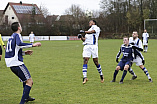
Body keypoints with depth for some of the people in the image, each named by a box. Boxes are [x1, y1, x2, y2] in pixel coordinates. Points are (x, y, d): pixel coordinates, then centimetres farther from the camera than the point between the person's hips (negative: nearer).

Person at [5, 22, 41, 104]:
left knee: (26, 79, 29)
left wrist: (24, 53, 22)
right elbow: (19, 44, -29)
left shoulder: (12, 37, 20)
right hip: (16, 63, -10)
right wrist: (33, 45, -26)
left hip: (10, 63, 10)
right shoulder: (17, 35, -7)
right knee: (29, 81, -10)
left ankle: (26, 97, 42)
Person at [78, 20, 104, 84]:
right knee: (85, 61, -9)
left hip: (93, 46, -6)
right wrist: (81, 37, 6)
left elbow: (92, 31, -13)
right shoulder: (88, 31, 31)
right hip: (86, 46, 6)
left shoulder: (96, 27, 9)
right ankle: (85, 77, -13)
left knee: (96, 62, -2)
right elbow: (84, 40, 25)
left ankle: (101, 75, 17)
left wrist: (84, 32, -24)